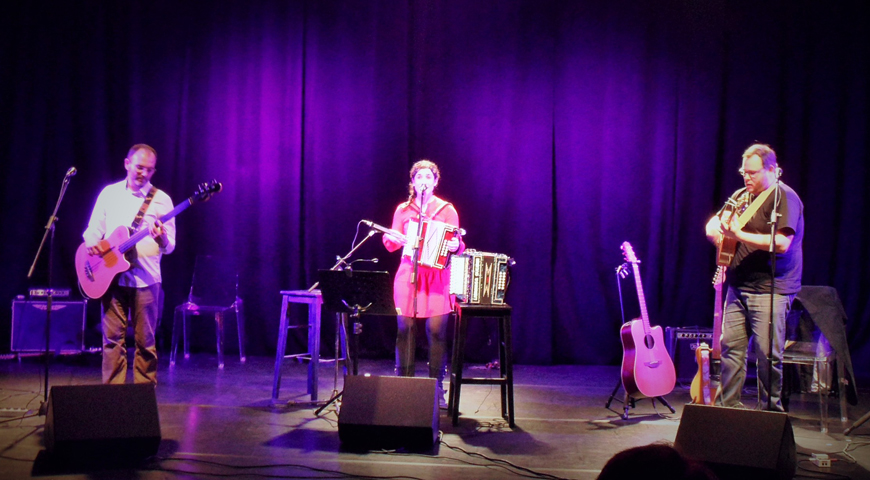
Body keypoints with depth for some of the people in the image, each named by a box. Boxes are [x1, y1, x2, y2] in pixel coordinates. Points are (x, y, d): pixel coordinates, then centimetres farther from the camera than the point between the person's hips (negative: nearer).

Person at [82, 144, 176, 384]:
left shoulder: (161, 200, 2)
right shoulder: (109, 193, 9)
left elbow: (170, 247, 0)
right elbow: (92, 229, 13)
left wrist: (161, 238, -23)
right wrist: (92, 243, -10)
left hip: (146, 280, -1)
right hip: (112, 277, 2)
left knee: (145, 342, 2)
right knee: (113, 339, 2)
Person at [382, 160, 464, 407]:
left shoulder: (447, 210, 8)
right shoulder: (403, 210, 13)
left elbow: (457, 243, 4)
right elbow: (391, 244, 13)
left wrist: (456, 246, -19)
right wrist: (392, 238, -9)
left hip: (437, 277, -1)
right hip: (408, 275, 1)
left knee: (436, 331, -6)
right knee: (405, 329, -3)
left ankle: (436, 387, 3)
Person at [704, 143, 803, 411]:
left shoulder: (784, 197, -9)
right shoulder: (741, 196, 15)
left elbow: (781, 243, -21)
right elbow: (713, 225, 22)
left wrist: (740, 235, -21)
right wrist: (716, 228, -2)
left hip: (770, 289, -7)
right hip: (738, 286, 7)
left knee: (767, 353, -6)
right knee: (730, 346, 6)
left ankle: (770, 411, 7)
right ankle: (730, 406, 15)